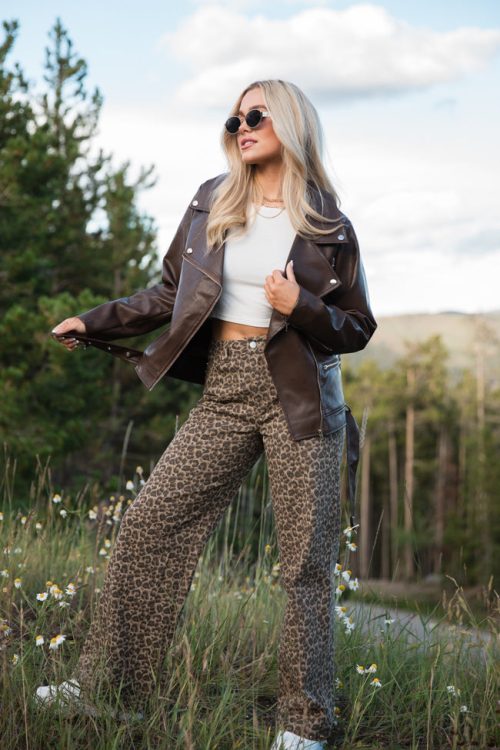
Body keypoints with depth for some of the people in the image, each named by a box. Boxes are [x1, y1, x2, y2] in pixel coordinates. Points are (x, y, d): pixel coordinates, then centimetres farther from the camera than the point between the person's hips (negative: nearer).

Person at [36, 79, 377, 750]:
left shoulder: (328, 225, 1)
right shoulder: (211, 204, 10)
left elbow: (358, 330, 4)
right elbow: (171, 294, 17)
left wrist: (301, 307, -14)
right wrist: (94, 324, 11)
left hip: (299, 398, -3)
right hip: (225, 393, 3)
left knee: (306, 561, -2)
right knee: (149, 526, -3)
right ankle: (104, 684, 8)